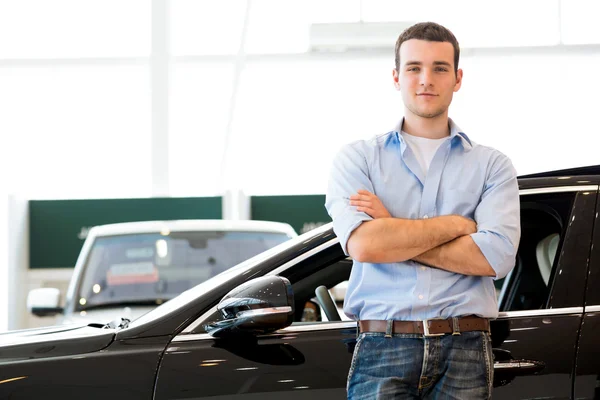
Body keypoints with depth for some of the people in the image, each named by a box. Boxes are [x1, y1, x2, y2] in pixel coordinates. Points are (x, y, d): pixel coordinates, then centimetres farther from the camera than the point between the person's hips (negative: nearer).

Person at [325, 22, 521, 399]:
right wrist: (456, 224, -3)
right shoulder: (357, 158, 8)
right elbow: (361, 244, -9)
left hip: (464, 354, 1)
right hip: (383, 351, 0)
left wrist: (393, 230, -5)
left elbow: (497, 257, -7)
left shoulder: (491, 165, 10)